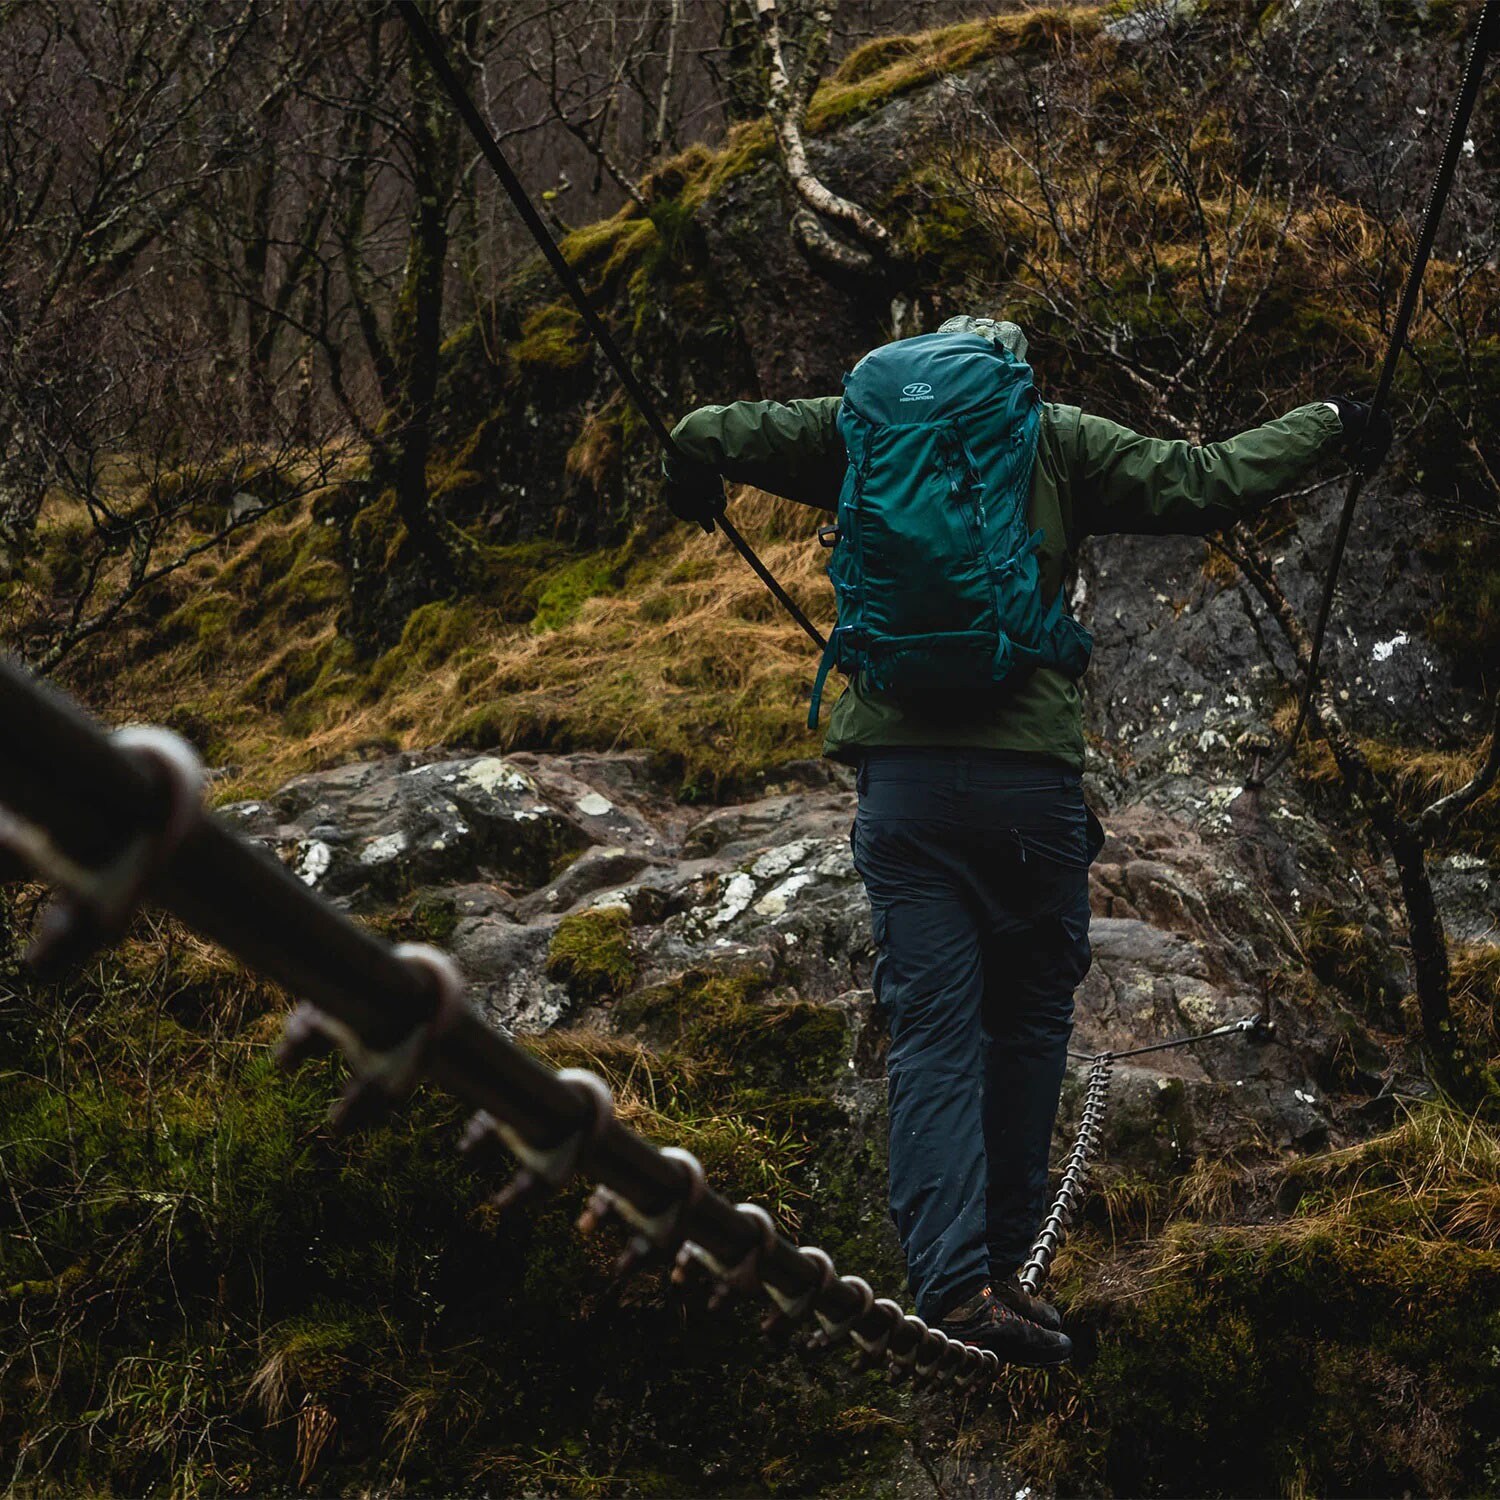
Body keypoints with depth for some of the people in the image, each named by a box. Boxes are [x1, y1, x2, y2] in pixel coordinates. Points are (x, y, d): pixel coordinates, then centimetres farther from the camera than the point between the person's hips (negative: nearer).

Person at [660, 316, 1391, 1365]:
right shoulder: (1059, 441, 6)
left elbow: (708, 434, 7)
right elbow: (1209, 483, 1)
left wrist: (696, 489, 30)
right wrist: (1325, 424, 17)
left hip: (900, 777, 2)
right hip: (1030, 776, -1)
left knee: (933, 1032, 1)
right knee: (1030, 1022, 13)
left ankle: (956, 1279, -11)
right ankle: (1003, 1260, 17)